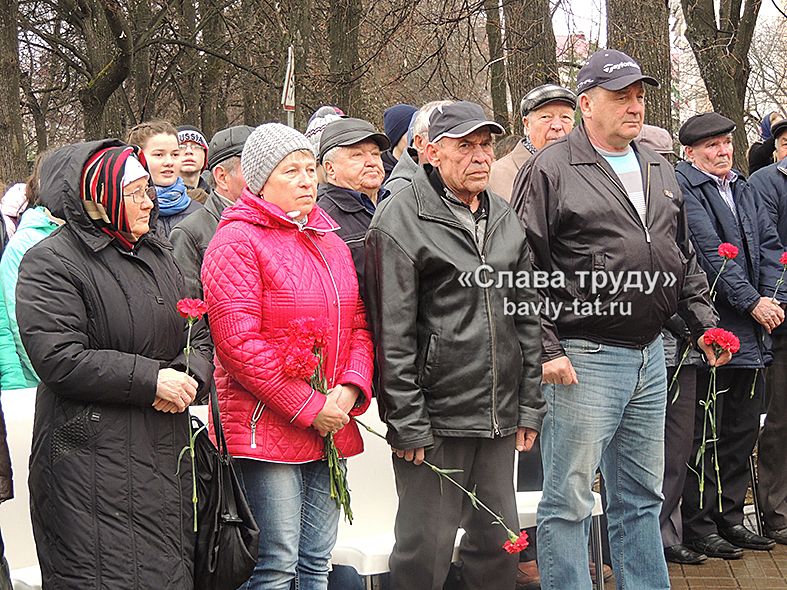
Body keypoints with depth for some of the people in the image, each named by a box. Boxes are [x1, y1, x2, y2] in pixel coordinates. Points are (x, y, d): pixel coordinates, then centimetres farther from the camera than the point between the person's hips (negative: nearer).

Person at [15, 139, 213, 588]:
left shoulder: (158, 253, 16)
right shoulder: (51, 262, -8)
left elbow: (199, 334, 17)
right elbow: (58, 358, -19)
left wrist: (189, 375, -6)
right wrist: (152, 379, -17)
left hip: (166, 450, 7)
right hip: (90, 456, -7)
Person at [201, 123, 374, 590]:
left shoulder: (329, 238, 16)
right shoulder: (238, 241, -9)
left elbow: (358, 323, 15)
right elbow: (238, 342, -16)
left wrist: (350, 389, -4)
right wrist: (309, 408, -15)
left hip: (332, 425, 7)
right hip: (268, 426, -7)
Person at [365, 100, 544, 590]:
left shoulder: (506, 219, 13)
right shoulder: (400, 220, -7)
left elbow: (527, 316, 16)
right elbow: (392, 333, -11)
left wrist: (530, 405, 11)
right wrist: (407, 422, -13)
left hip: (500, 417, 6)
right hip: (435, 419, -6)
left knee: (499, 542, 14)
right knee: (427, 548, 0)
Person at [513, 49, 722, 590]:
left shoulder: (659, 173, 16)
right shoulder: (550, 171, -7)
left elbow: (684, 261, 22)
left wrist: (705, 323, 11)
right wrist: (545, 348, -15)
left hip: (650, 355, 7)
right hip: (584, 358, -7)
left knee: (642, 497, 16)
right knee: (569, 502, -1)